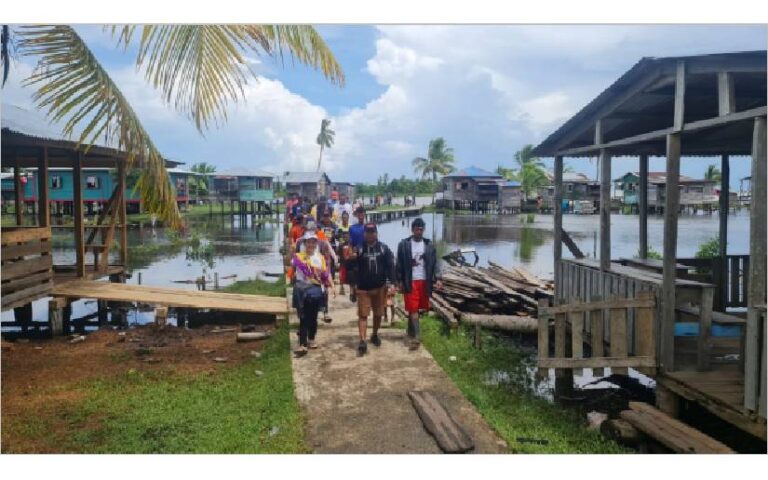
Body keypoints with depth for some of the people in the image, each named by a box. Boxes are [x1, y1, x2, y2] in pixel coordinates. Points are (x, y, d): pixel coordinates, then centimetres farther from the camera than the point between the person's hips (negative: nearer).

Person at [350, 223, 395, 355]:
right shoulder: (359, 249, -1)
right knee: (362, 314, -5)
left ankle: (375, 335, 34)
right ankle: (362, 341, -7)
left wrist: (391, 282, -9)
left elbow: (390, 265, -1)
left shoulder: (383, 248, 1)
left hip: (380, 287, 2)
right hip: (363, 288, -1)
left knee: (378, 314, 14)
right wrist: (351, 259, -27)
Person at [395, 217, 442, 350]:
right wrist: (400, 281, -5)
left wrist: (437, 279, -6)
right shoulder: (403, 244, -2)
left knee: (417, 308, 12)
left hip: (424, 281, 3)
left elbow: (434, 263, 5)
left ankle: (411, 330, 32)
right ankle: (415, 337, -7)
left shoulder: (429, 245, 6)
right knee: (413, 309, -6)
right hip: (410, 281, -3)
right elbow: (399, 264, -1)